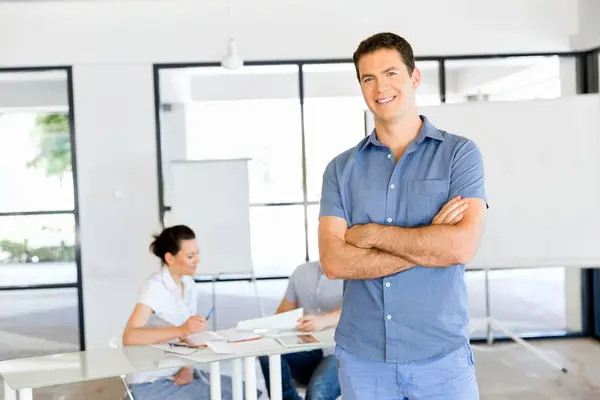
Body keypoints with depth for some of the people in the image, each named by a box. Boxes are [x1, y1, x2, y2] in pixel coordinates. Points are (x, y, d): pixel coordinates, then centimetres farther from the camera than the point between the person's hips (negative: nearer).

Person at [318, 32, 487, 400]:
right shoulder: (341, 169, 4)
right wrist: (429, 243, -12)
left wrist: (372, 234, -9)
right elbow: (334, 261, -8)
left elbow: (462, 246, -14)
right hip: (362, 357, 2)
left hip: (441, 355, -2)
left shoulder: (459, 153, -1)